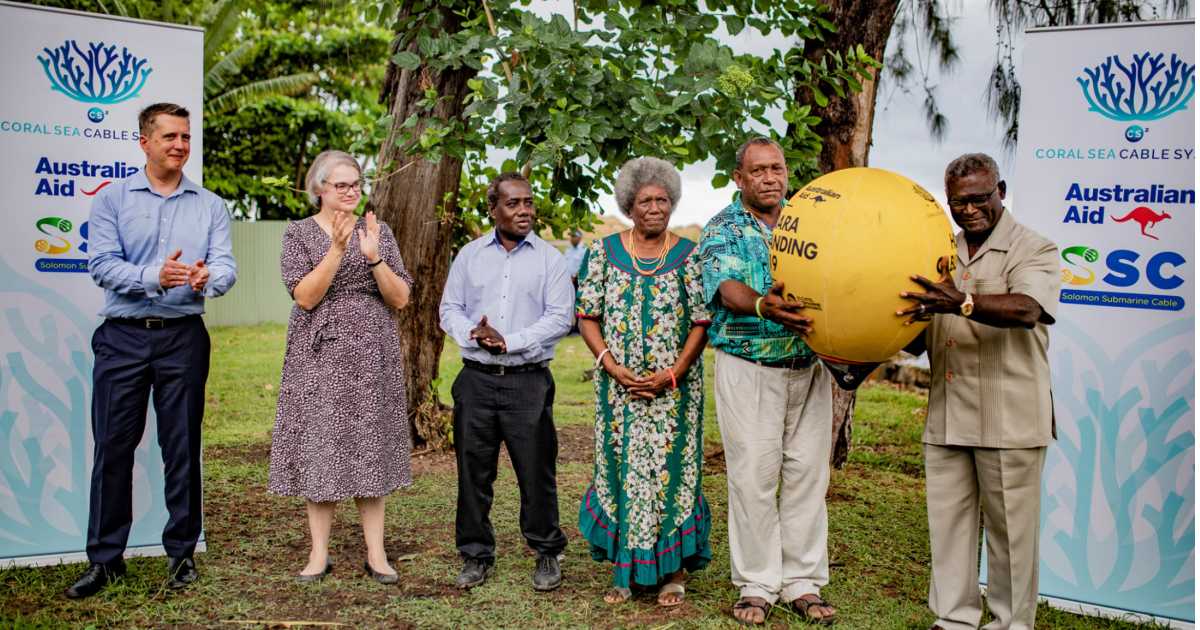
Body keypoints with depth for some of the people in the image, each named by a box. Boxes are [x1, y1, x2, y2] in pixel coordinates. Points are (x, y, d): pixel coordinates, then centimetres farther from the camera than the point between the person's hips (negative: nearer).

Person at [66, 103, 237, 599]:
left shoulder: (210, 205, 8)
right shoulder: (112, 199, 4)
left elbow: (226, 265, -3)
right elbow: (101, 264, -7)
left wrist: (207, 279, -26)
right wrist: (155, 277, -23)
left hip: (183, 336, 1)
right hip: (123, 335, 0)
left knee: (182, 448, 6)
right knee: (113, 446, 4)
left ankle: (181, 552, 18)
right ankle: (104, 558, 15)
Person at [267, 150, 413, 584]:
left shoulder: (377, 230, 8)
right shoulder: (299, 233, 3)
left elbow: (400, 299, 1)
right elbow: (305, 296, -10)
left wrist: (373, 256, -13)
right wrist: (337, 249, -18)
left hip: (372, 356, 1)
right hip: (320, 354, -1)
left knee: (370, 450, 4)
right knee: (319, 450, 1)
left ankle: (376, 554, 11)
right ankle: (319, 553, 13)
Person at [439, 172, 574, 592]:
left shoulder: (549, 259, 2)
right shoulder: (470, 255, 10)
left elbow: (560, 318, -5)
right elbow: (450, 309, 9)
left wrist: (508, 341, -13)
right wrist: (473, 334, -11)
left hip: (529, 381, -2)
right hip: (477, 379, 2)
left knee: (536, 471, 3)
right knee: (473, 470, 7)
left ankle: (547, 554, 20)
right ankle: (476, 556, 22)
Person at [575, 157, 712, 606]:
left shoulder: (689, 255, 2)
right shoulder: (603, 252, 5)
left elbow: (702, 321, -2)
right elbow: (587, 316, 3)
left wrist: (672, 374, -13)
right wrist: (613, 367, -10)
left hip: (674, 386, -1)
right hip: (618, 385, 1)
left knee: (671, 467, 0)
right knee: (620, 466, 4)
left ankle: (674, 570, 12)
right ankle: (624, 569, 15)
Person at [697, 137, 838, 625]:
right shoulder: (723, 229, 2)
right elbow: (727, 287, -16)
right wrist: (763, 305, -38)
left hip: (808, 368, 3)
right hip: (748, 369, -3)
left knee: (807, 474, 6)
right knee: (753, 477, 0)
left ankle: (803, 581, 18)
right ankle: (757, 585, 12)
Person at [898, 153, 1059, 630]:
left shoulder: (1033, 249, -3)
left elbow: (1026, 308, -25)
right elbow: (921, 339, 16)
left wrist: (962, 302, -42)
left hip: (1009, 417, -5)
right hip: (946, 416, 5)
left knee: (1010, 527, 3)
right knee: (948, 520, 10)